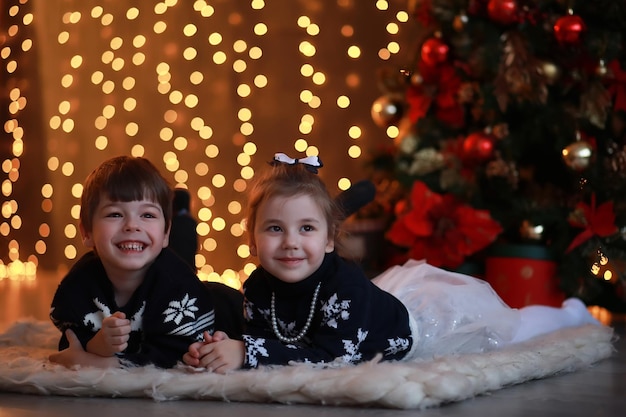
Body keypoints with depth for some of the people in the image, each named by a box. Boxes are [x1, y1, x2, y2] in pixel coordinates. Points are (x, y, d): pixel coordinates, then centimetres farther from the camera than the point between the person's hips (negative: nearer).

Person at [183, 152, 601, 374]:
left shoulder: (343, 284, -45)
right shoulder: (259, 288, -27)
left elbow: (334, 357, -51)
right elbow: (261, 339, -18)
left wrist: (248, 354, -57)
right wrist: (218, 349, -40)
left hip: (422, 316, -5)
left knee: (508, 328, 20)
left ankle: (571, 314, 50)